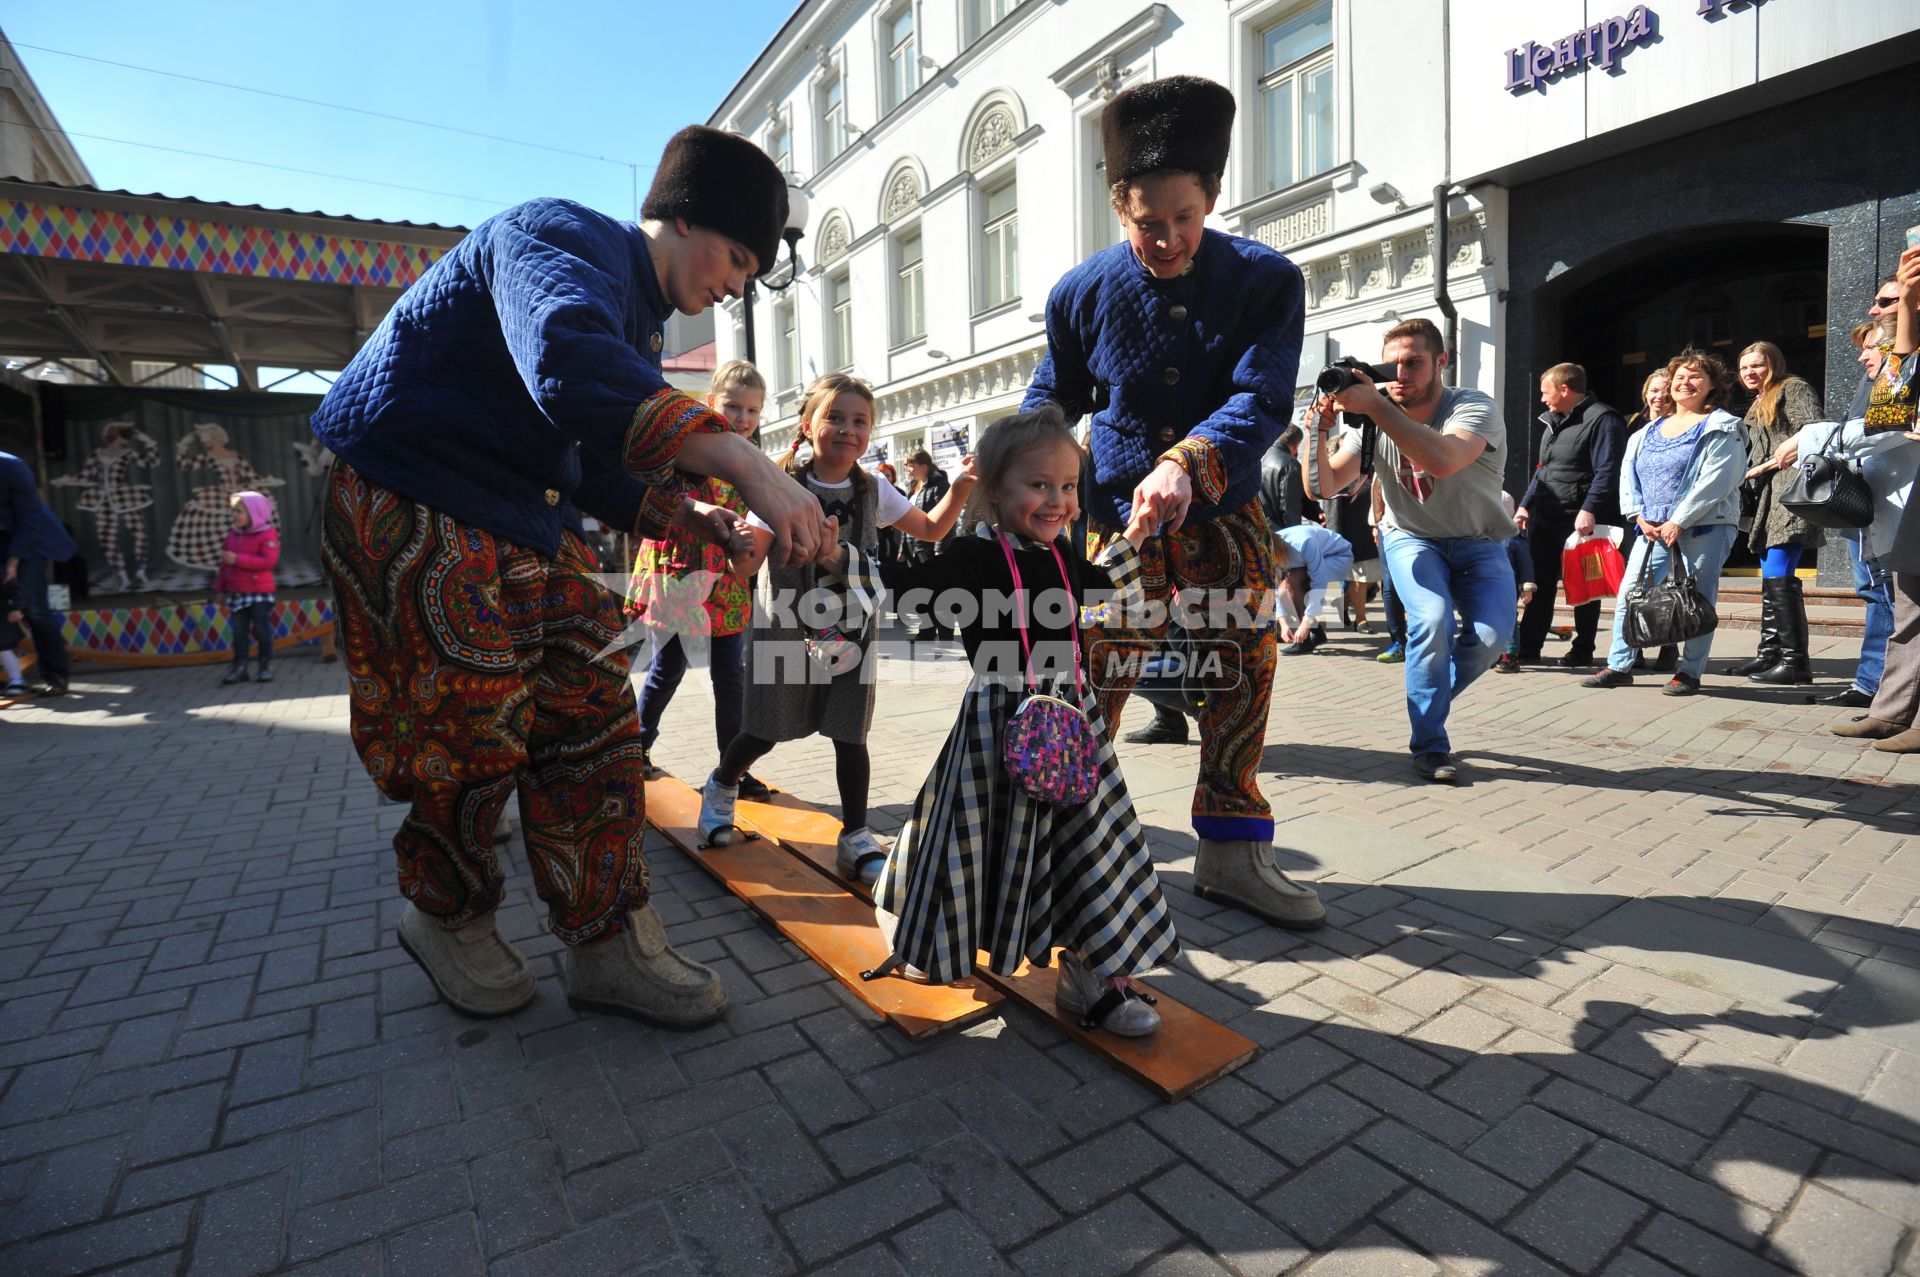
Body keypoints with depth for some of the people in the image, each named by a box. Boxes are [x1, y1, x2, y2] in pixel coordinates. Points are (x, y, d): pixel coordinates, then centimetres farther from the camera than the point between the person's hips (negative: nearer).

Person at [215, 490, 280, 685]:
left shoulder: (267, 534, -9)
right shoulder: (232, 534, 10)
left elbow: (268, 560, -22)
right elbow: (225, 563, 15)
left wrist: (238, 559, -24)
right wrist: (220, 586, 13)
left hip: (259, 592, -6)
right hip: (236, 592, 6)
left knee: (262, 630, 0)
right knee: (239, 631, 8)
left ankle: (266, 666, 10)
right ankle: (239, 667, 13)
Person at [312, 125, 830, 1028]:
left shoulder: (635, 325, 15)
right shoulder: (566, 240, -16)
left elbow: (596, 472, 16)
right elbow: (570, 365, -41)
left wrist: (697, 522, 2)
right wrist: (744, 463, -49)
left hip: (522, 523, 9)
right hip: (410, 511, -9)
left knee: (592, 709, 0)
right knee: (479, 729, -8)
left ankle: (609, 944, 8)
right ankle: (447, 919, 22)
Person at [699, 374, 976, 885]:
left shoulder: (873, 491, -2)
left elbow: (932, 528, 10)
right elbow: (745, 567, -16)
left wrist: (961, 487, -6)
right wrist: (741, 550, -39)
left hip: (850, 633, 2)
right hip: (786, 631, -2)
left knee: (850, 736, 4)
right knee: (764, 733, 9)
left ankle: (856, 840, 19)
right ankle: (720, 787, 42)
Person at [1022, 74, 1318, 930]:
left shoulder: (1267, 281, -7)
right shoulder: (1082, 293, -5)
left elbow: (1262, 402, -19)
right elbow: (1052, 401, 11)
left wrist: (1186, 465, -37)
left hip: (1227, 518, 2)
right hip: (1120, 519, -1)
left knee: (1244, 682, 6)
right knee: (1091, 690, -2)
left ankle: (1232, 853, 23)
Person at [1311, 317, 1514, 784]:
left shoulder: (1475, 408, -21)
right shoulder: (1374, 418, -11)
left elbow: (1442, 460, -45)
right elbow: (1322, 486, -17)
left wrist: (1374, 406, -47)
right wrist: (1322, 429, -32)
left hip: (1478, 542, 0)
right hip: (1411, 538, 1)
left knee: (1490, 636, -22)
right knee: (1432, 621, -26)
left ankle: (1428, 703, 11)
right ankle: (1430, 746, -9)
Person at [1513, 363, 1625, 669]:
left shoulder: (1602, 419, -8)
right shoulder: (1554, 422, 19)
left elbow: (1606, 471, -18)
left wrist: (1589, 510, -27)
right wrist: (1525, 505, 16)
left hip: (1580, 522, -8)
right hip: (1543, 518, 8)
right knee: (1539, 584, 8)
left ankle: (1583, 651, 12)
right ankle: (1528, 648, 13)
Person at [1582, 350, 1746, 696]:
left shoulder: (1722, 428, 0)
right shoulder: (1649, 431, 17)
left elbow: (1715, 481, -11)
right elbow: (1628, 475, 11)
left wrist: (1679, 521, -17)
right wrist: (1641, 517, -3)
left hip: (1704, 527, -5)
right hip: (1652, 528, 5)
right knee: (1628, 595, -1)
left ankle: (1690, 673, 5)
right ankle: (1619, 666, 5)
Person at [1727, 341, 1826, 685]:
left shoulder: (1794, 389, 1)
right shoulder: (1758, 405, 26)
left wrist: (1768, 464, -11)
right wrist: (1752, 473, 8)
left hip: (1791, 491, -9)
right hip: (1769, 496, 9)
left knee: (1779, 577, -15)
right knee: (1771, 580, 9)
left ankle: (1796, 660, -13)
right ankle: (1769, 654, 13)